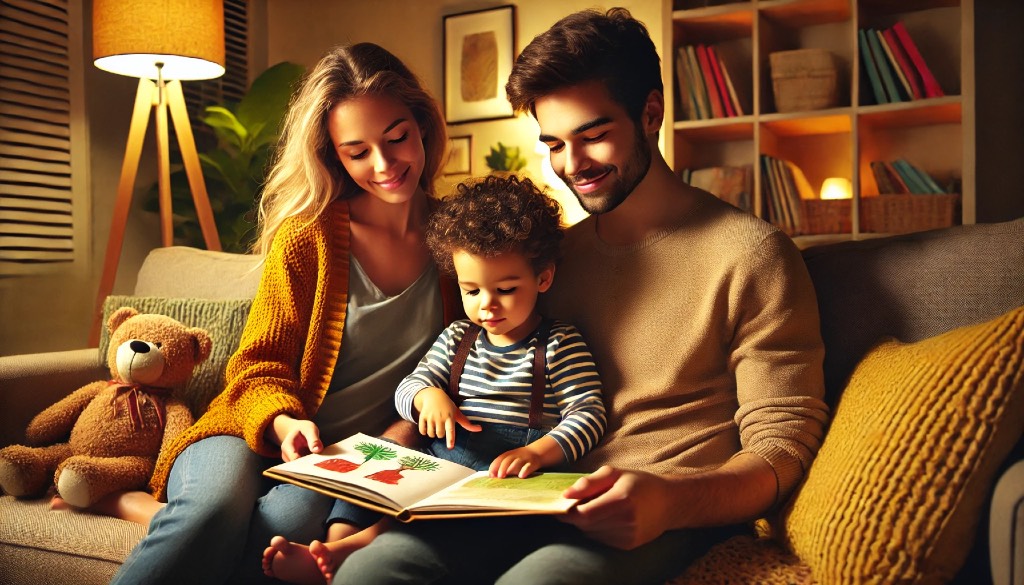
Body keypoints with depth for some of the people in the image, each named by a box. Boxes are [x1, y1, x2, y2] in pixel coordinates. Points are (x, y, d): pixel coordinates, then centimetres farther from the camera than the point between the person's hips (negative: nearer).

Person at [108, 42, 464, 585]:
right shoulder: (306, 236, -1)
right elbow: (260, 363, 3)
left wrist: (405, 429, -6)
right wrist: (284, 421, -18)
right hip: (262, 438, -1)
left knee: (295, 518, -34)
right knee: (217, 507, -35)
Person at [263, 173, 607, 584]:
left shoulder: (560, 345, 3)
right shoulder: (456, 339, 19)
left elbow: (589, 413, -6)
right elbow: (407, 388, 17)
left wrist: (539, 451, -26)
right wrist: (427, 395, -10)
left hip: (505, 468, -5)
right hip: (443, 456, 6)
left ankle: (347, 550, -45)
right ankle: (337, 540, -31)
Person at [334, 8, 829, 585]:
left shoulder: (750, 253, -3)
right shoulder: (557, 251, 15)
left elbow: (784, 444, -6)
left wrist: (670, 501, -26)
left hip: (678, 514, -3)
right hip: (542, 501, 4)